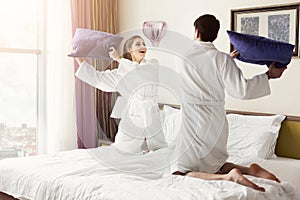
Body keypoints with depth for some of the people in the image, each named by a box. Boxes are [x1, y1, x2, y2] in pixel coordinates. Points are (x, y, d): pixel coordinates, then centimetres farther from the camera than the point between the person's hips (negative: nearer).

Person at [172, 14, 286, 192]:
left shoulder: (182, 59, -2)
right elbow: (241, 90, -12)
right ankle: (249, 170, 1)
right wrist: (268, 75, -1)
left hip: (193, 122, -3)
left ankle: (228, 176, -23)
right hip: (217, 122, 4)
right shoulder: (222, 59, -5)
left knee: (181, 173, -3)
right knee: (212, 164, 25)